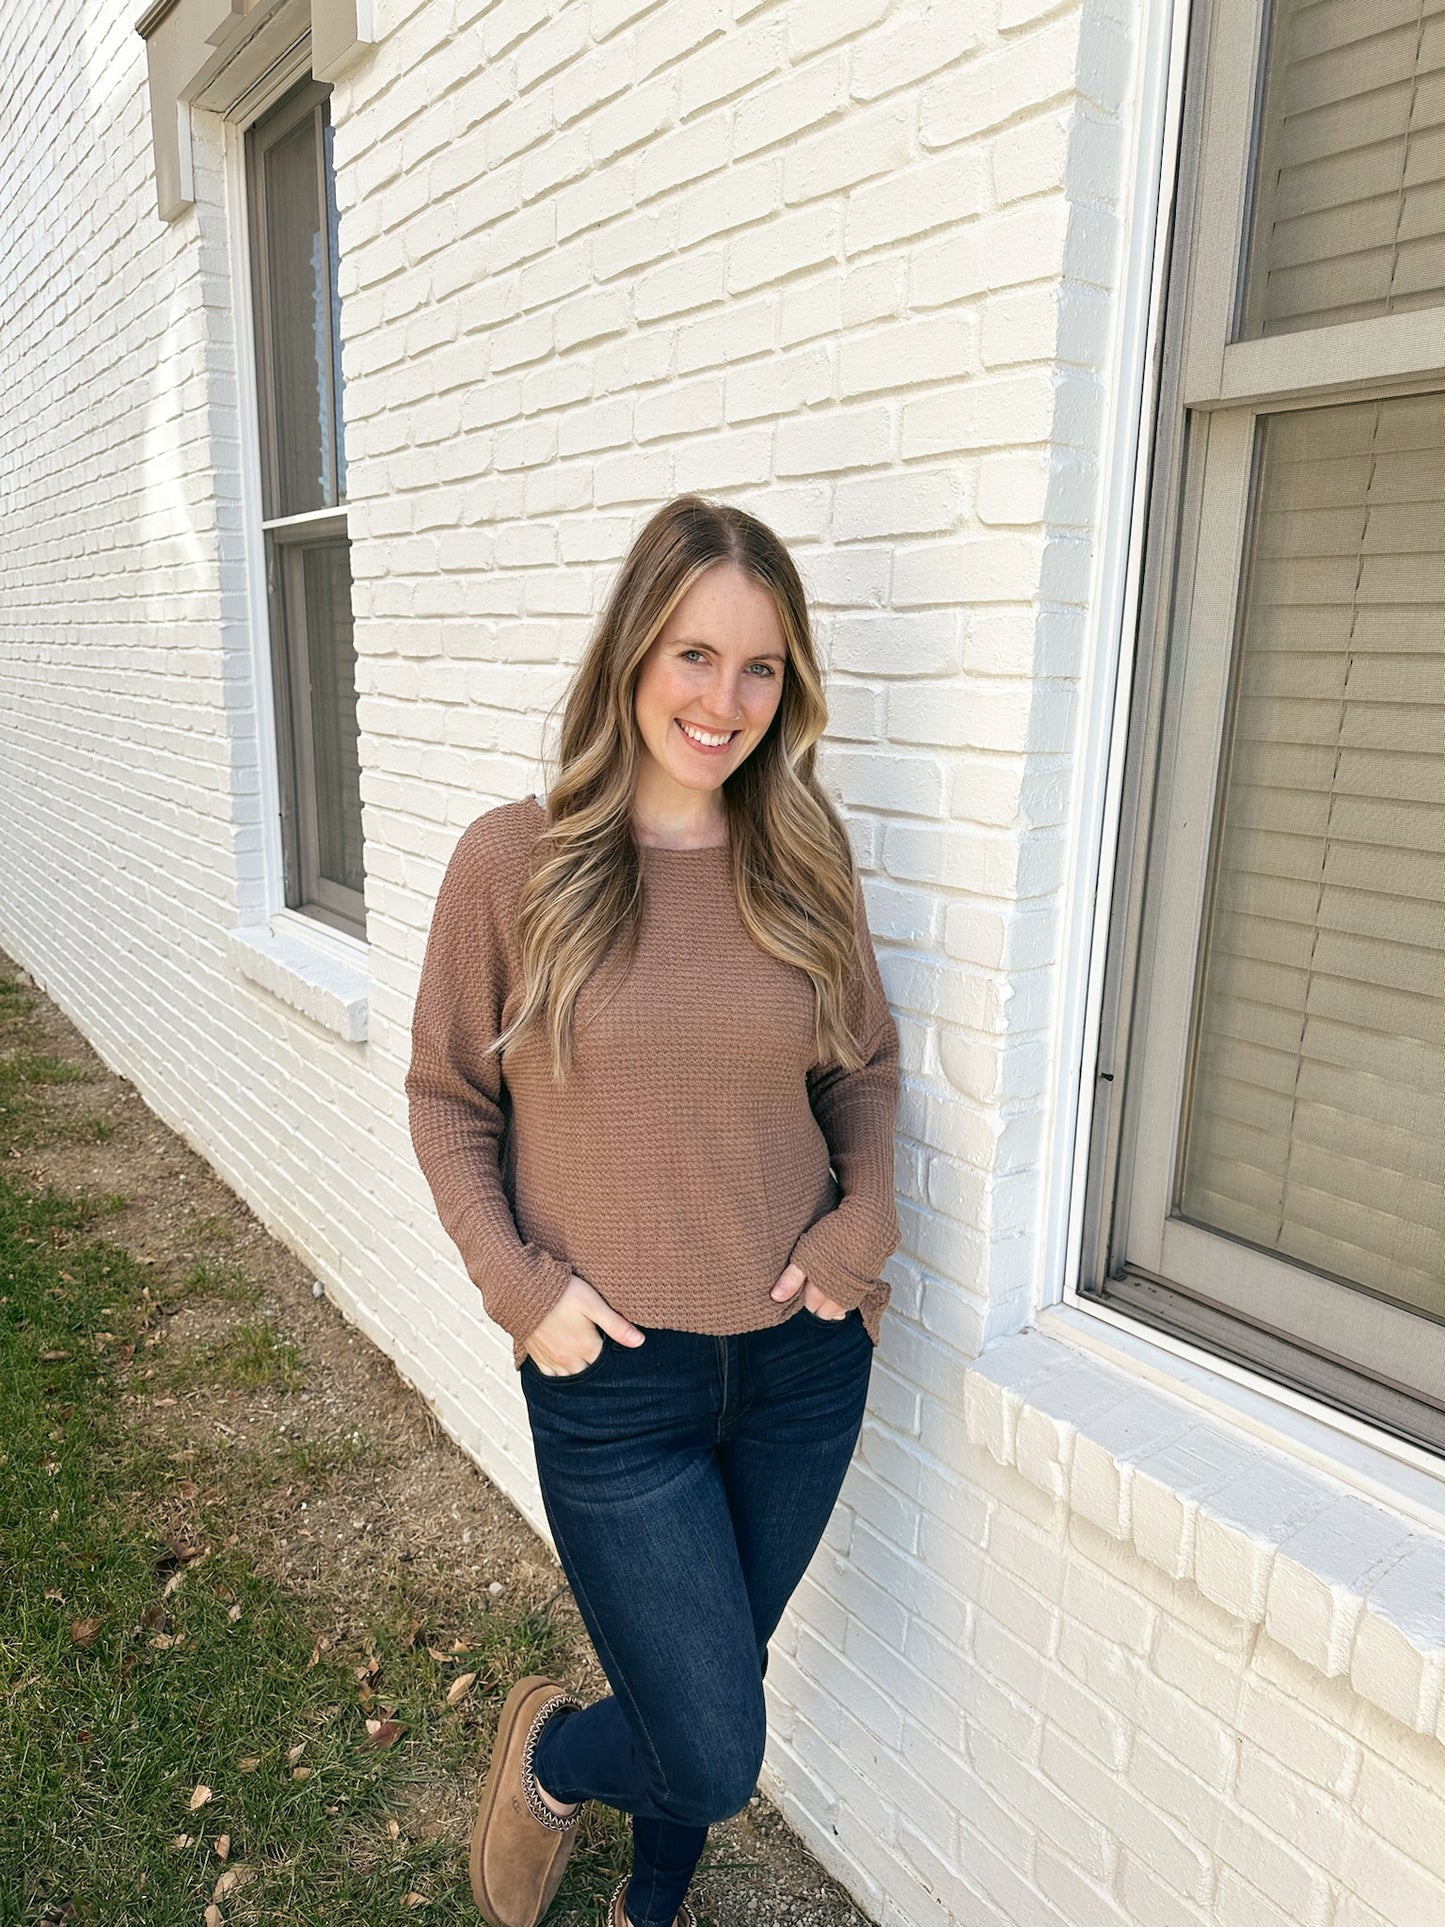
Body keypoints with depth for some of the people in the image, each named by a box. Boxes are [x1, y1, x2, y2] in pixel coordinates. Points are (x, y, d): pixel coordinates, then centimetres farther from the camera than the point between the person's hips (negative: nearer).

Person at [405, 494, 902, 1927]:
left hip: (804, 1359, 4)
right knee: (712, 1760, 5)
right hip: (614, 1379, -3)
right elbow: (446, 1097, -3)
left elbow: (865, 1067, 9)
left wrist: (864, 1219, -6)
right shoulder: (513, 860, -12)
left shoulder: (803, 862, -3)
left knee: (722, 1687, 24)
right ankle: (549, 1752, 42)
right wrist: (518, 1280, -13)